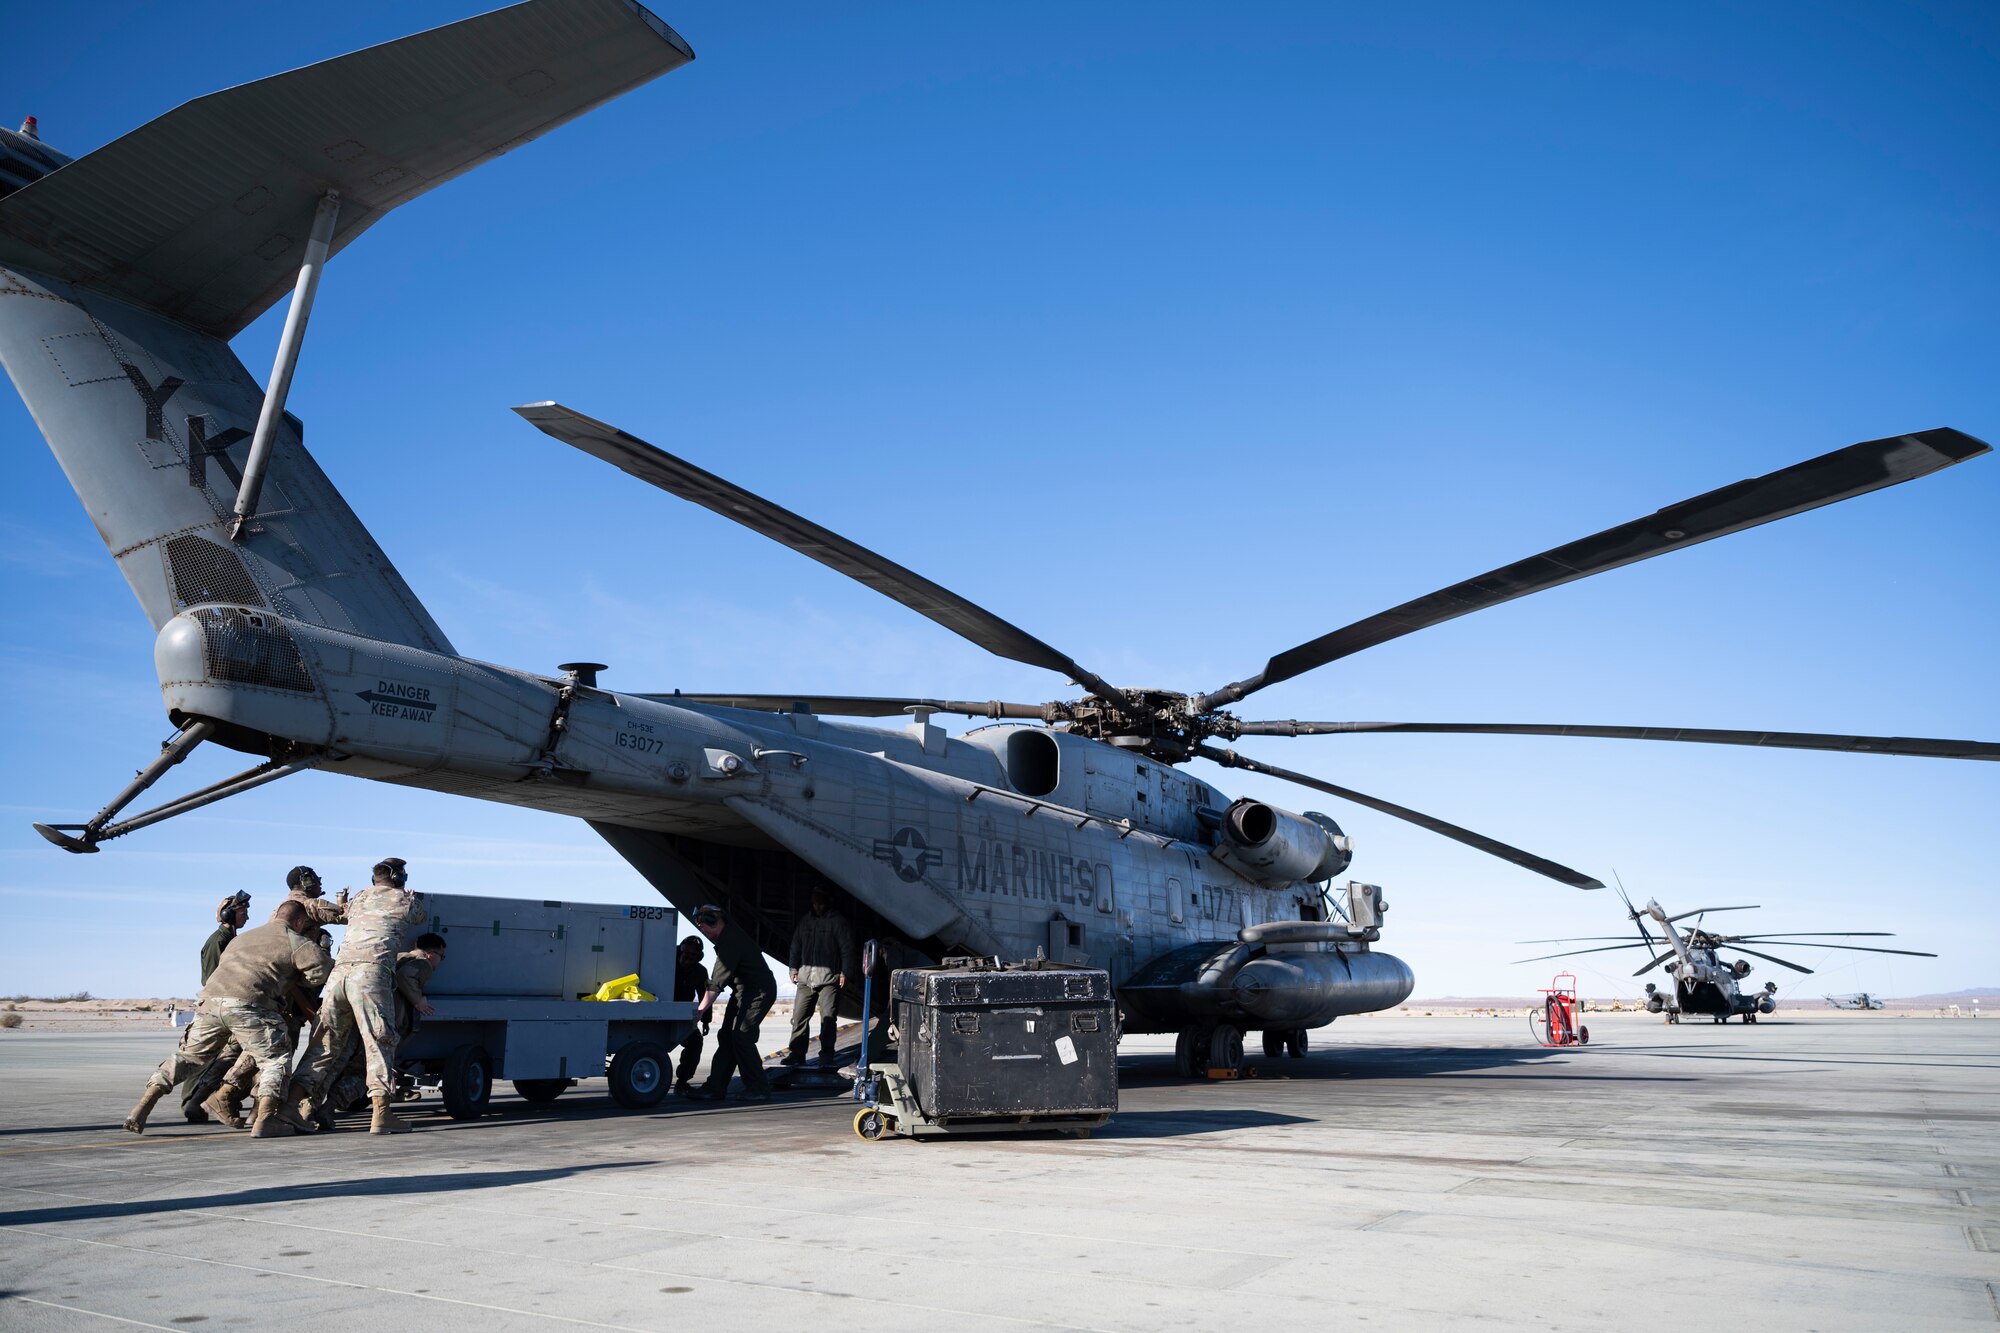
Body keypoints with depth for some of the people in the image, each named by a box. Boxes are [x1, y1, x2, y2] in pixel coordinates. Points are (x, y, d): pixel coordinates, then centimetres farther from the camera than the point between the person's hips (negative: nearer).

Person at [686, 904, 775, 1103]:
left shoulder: (731, 940, -22)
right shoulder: (725, 939, 11)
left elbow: (719, 980, -24)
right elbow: (718, 977, 18)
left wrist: (702, 1007, -22)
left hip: (759, 991, -10)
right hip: (743, 991, 10)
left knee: (741, 1036, -15)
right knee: (726, 1037, 5)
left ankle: (759, 1089, -6)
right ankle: (715, 1088, 7)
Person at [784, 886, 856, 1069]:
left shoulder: (838, 921, 0)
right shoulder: (805, 920, 16)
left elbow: (847, 948, -4)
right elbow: (796, 945, 22)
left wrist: (845, 972, -10)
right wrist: (794, 968, 14)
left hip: (829, 978, -5)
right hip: (805, 977, 5)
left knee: (828, 1018, -6)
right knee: (799, 1015, 3)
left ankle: (826, 1057, 1)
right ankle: (797, 1054, 12)